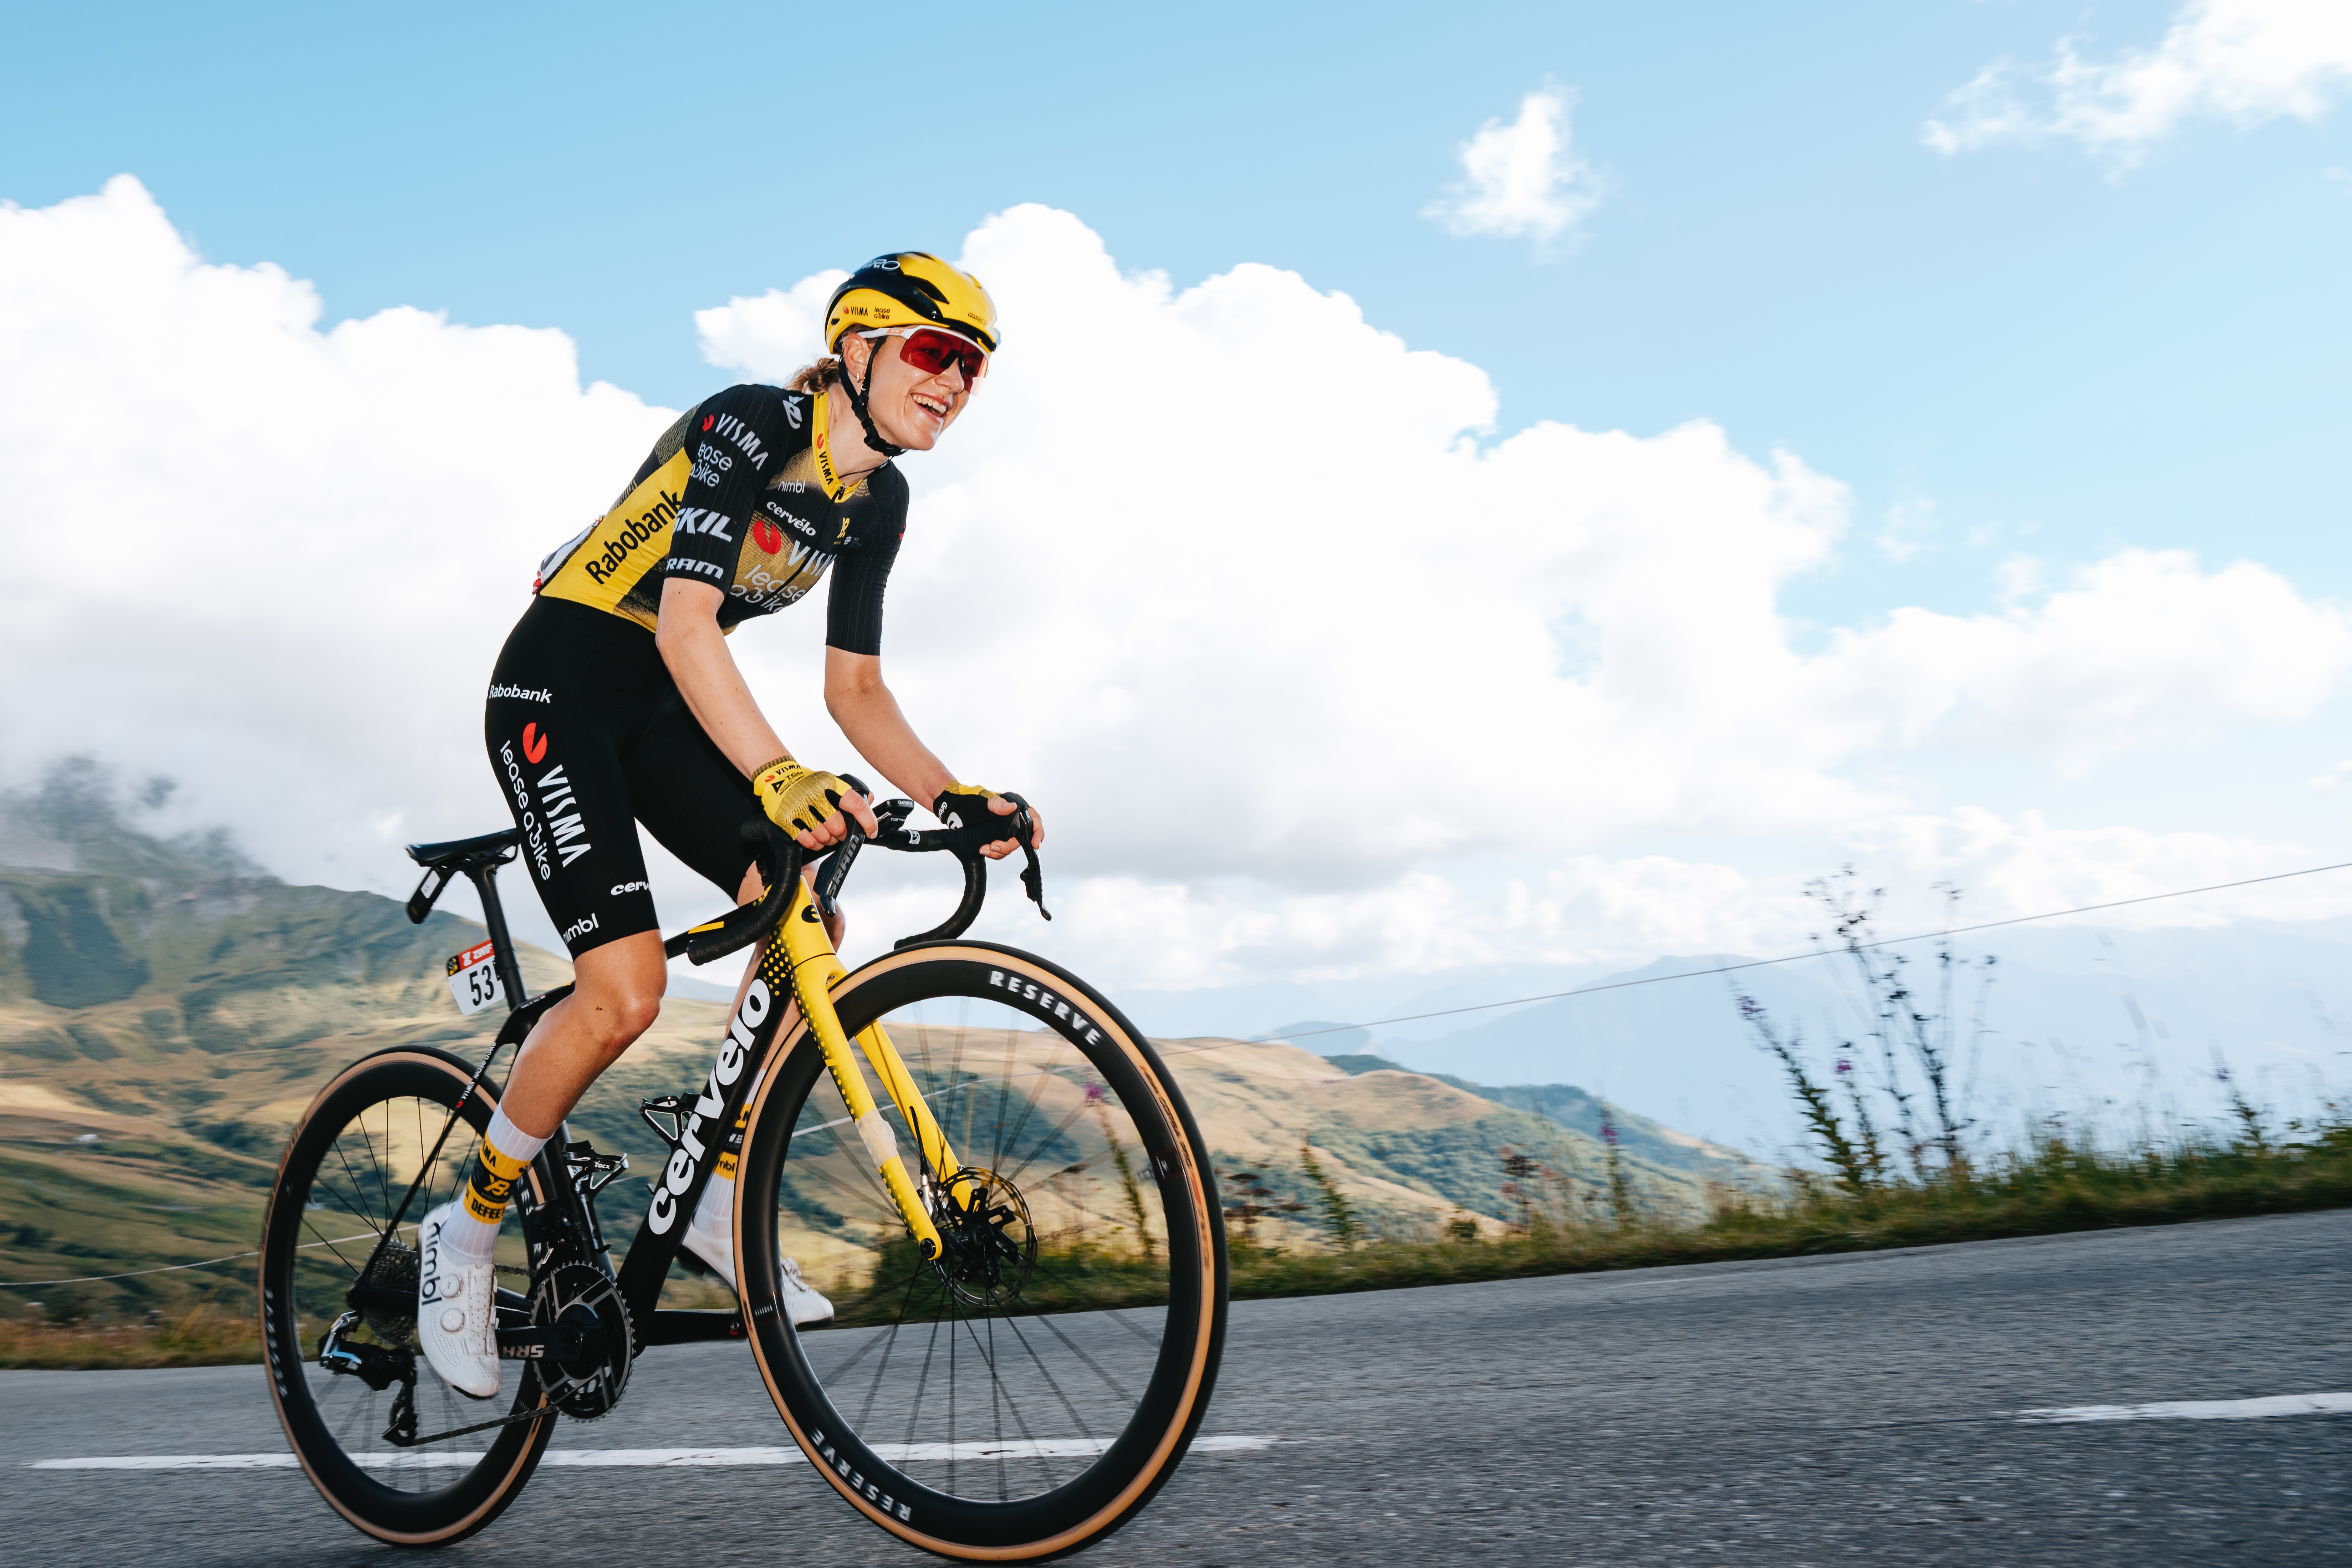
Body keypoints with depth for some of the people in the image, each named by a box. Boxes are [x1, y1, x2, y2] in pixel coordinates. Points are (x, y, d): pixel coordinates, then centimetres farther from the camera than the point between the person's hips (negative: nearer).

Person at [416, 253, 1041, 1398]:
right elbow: (688, 627, -33)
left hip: (667, 711, 8)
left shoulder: (877, 501, 2)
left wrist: (950, 798, -13)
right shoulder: (749, 427, -22)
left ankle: (719, 1205, 2)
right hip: (559, 689, -7)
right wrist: (777, 774, -47)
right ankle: (467, 1233, 1)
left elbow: (855, 686, 3)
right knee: (625, 990, -20)